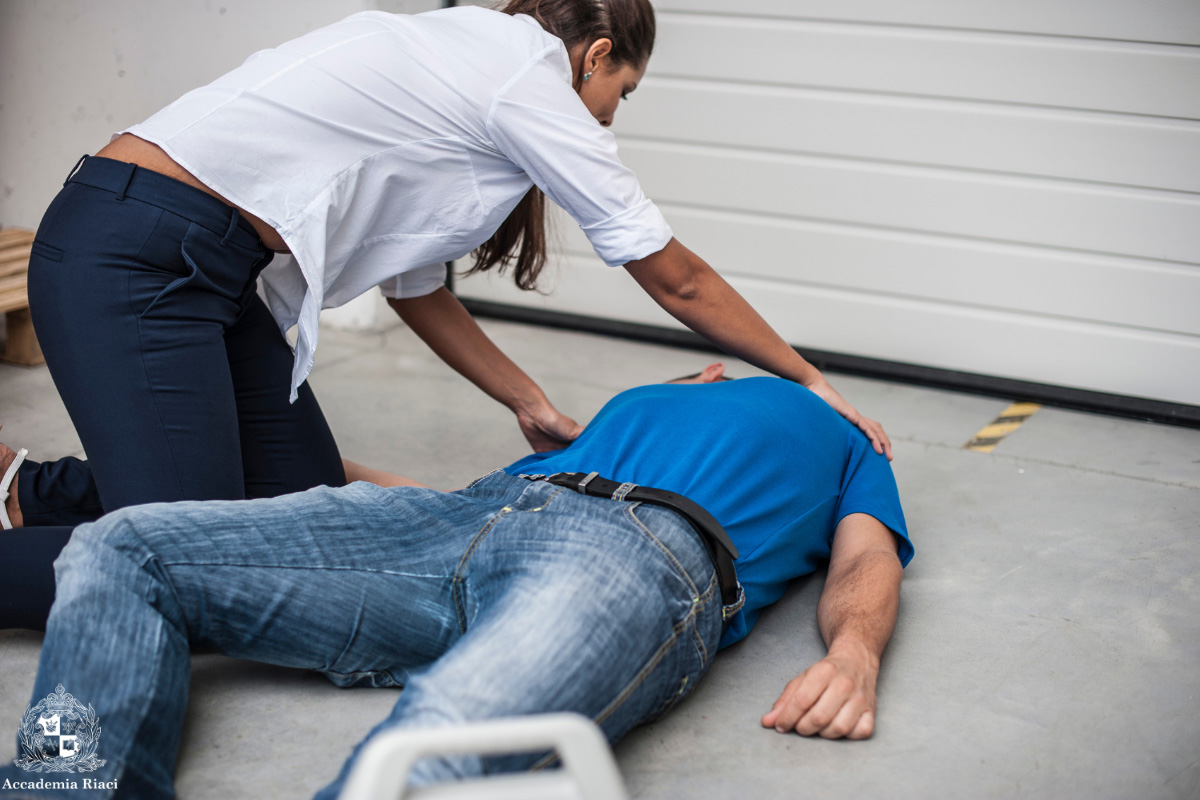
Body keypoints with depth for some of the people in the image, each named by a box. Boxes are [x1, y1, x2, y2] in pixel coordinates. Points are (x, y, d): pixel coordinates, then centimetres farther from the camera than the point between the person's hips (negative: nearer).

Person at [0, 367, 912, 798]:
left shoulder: (837, 439, 34)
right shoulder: (629, 409, 45)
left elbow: (867, 564, 13)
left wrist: (854, 653, -9)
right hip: (475, 513, 7)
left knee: (451, 726, -42)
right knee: (120, 547, -9)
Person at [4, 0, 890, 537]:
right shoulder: (531, 80, -8)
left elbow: (415, 283, 19)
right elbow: (678, 281, -2)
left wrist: (531, 404, 19)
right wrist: (815, 383, 10)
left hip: (208, 267, 10)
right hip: (133, 258, -10)